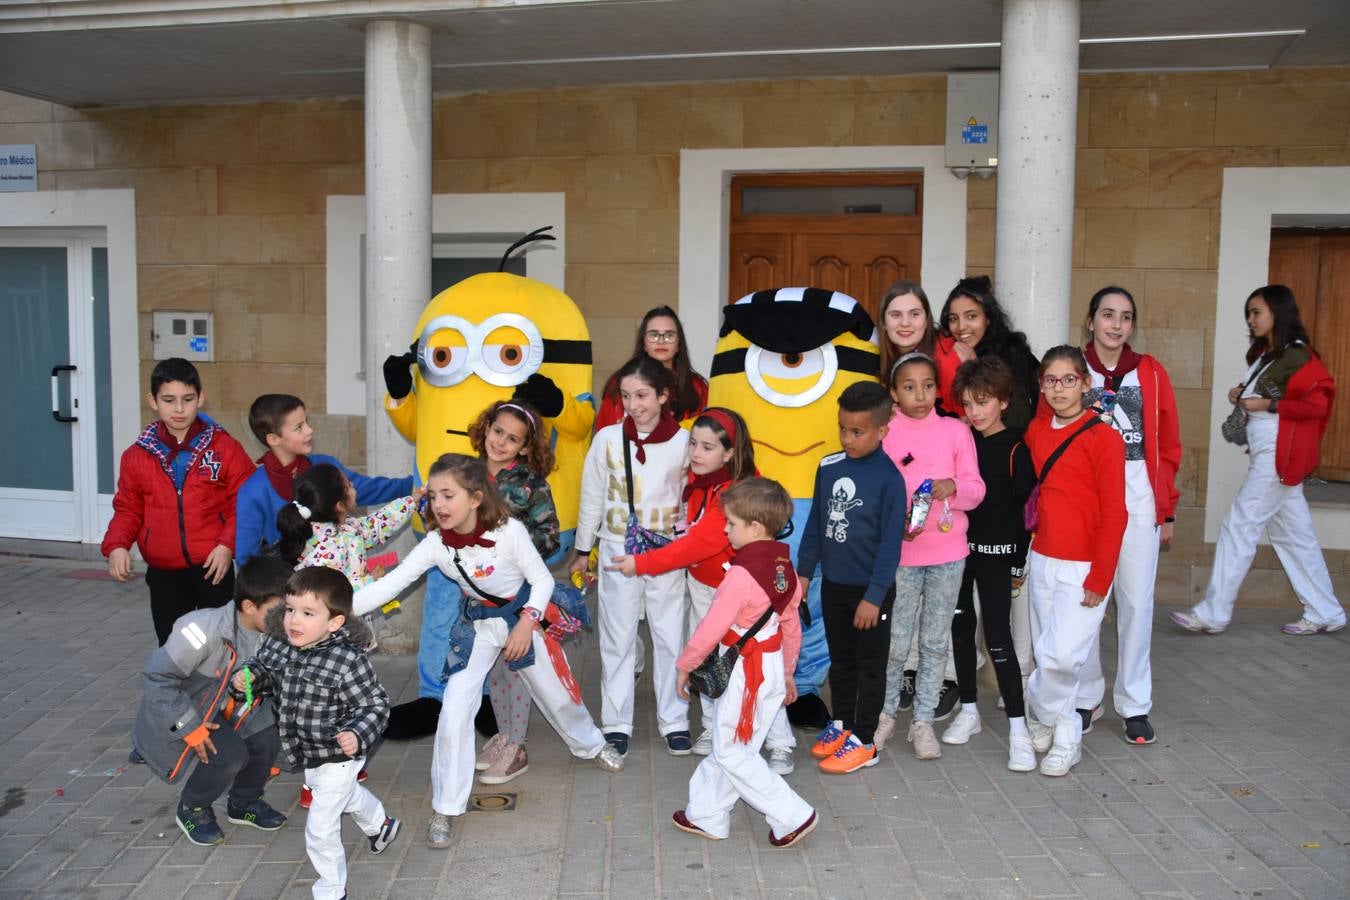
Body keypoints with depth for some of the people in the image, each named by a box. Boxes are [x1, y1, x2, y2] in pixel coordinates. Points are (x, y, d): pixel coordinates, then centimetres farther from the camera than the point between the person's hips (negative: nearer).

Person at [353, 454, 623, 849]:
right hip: (479, 625, 1)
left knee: (557, 693, 16)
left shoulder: (509, 531, -28)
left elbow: (542, 579, -16)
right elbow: (389, 584, -26)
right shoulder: (435, 545, -21)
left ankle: (591, 745, 49)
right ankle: (444, 810, 3)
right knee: (454, 711, -11)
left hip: (525, 614, -1)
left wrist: (526, 624, -27)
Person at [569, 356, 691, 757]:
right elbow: (592, 498, 5)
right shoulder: (608, 439, -4)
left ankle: (674, 721, 19)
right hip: (618, 551, 0)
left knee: (670, 638, 7)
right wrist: (582, 550, 10)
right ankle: (617, 723, 18)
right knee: (618, 640, 7)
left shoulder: (683, 441, -5)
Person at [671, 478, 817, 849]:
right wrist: (787, 672, 23)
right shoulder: (785, 568, 3)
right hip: (772, 665, 9)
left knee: (733, 752, 3)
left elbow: (712, 626, -19)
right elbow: (792, 626, 12)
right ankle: (707, 816, 29)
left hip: (745, 671, -9)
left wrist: (685, 665, -6)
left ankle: (793, 816, 6)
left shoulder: (742, 574, -23)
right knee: (726, 745, 18)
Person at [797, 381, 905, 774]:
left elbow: (890, 543, -16)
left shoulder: (889, 478, -18)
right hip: (833, 583, 5)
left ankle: (863, 742, 19)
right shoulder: (828, 467, -2)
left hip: (871, 590, -5)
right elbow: (815, 523, 9)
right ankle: (840, 724, 36)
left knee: (870, 666, 9)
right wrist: (804, 571, 10)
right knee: (840, 660, 20)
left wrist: (874, 596, -16)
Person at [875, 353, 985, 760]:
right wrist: (895, 522, -19)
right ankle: (886, 712, 24)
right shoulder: (883, 434, -1)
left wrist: (953, 487, -21)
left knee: (936, 642, 8)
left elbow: (976, 489, 1)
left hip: (947, 553, 2)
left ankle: (923, 721, 20)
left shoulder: (956, 430, 2)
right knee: (895, 641, 3)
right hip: (900, 553, -1)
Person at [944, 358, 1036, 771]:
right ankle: (968, 710, 26)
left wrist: (1019, 560, -7)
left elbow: (1023, 504, -7)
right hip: (957, 545, 5)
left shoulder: (1015, 448, -7)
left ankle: (1018, 727, 0)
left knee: (998, 635, -6)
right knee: (961, 628, 12)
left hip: (996, 551, -4)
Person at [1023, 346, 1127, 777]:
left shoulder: (1104, 438, -10)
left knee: (1063, 655, -13)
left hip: (1083, 568, -5)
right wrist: (1023, 553, 9)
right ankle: (1064, 735, 27)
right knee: (1045, 653, 9)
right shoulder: (1035, 431, 7)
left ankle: (1041, 712, 15)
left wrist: (1100, 578, -12)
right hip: (1042, 560, 5)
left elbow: (1114, 514, -10)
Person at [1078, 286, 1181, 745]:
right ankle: (1086, 698, 18)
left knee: (1137, 600, 2)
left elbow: (1168, 445, 9)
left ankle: (1135, 704, 15)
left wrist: (1167, 510, 7)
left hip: (1138, 500, 1)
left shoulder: (1150, 373, 7)